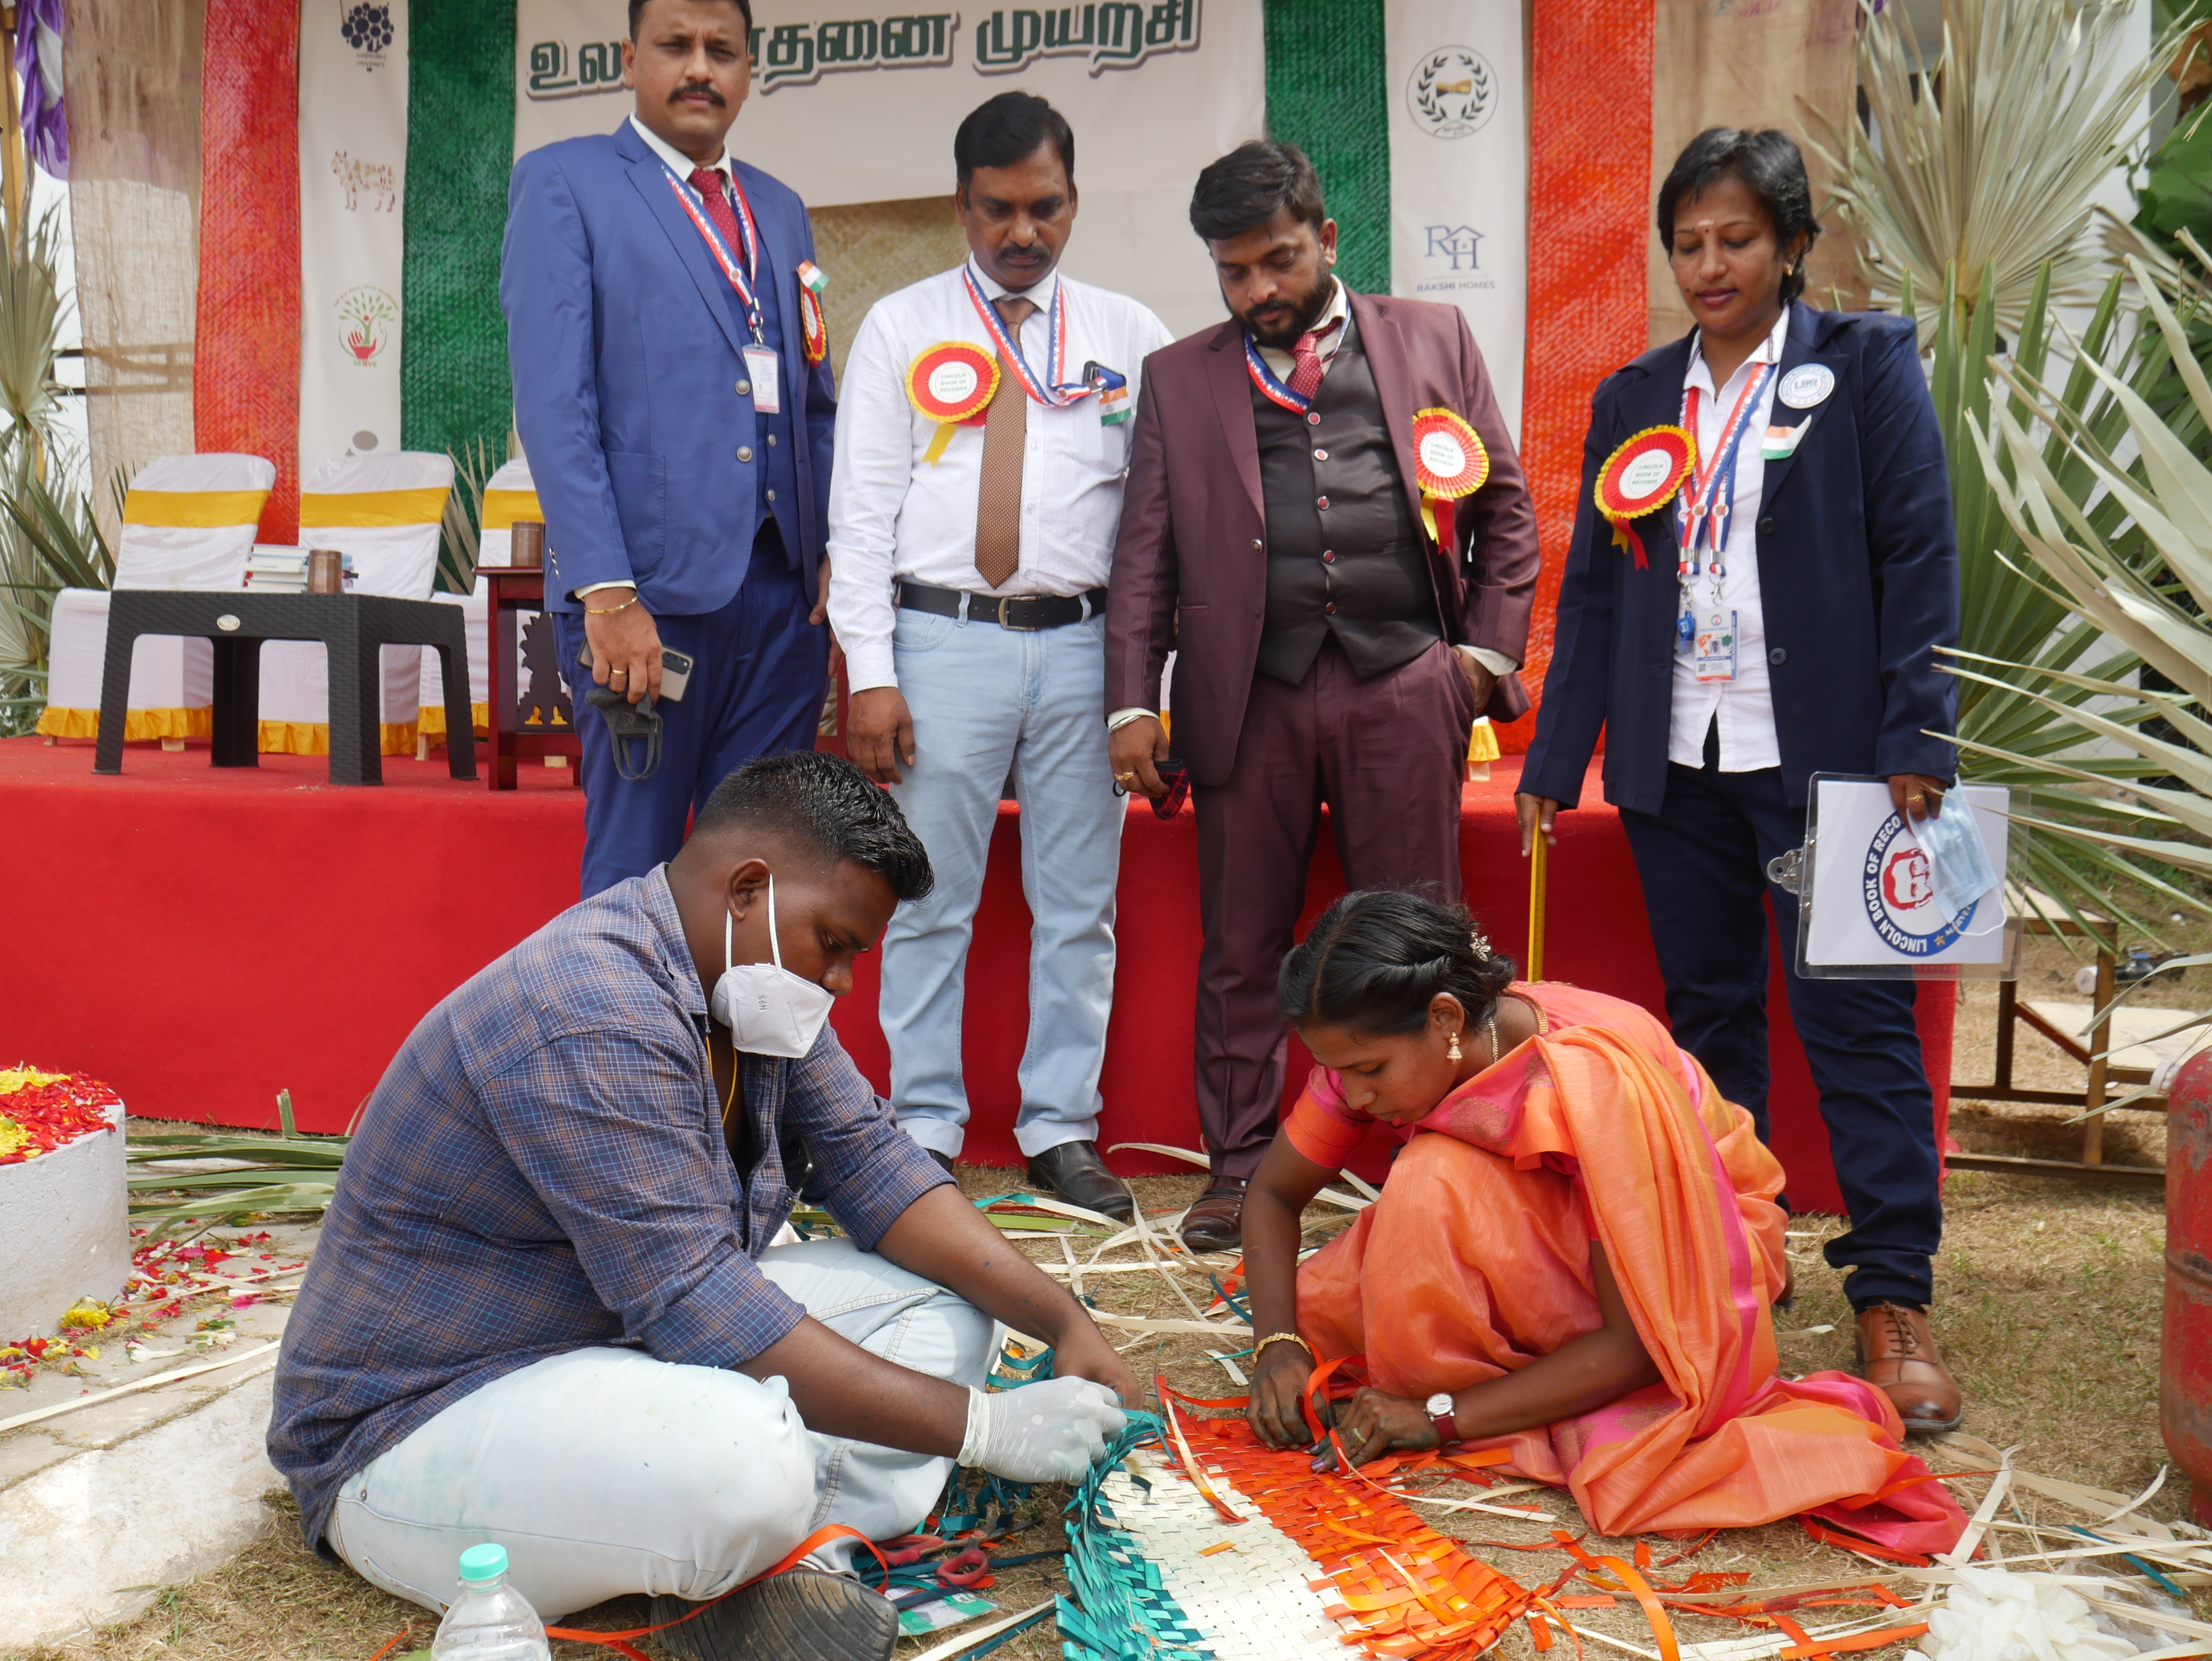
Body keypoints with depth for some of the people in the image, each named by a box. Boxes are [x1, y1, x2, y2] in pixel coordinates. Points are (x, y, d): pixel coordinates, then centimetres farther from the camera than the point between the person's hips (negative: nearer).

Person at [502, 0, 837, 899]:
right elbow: (551, 401, -7)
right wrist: (606, 592, -17)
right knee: (635, 869, 2)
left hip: (783, 587, 5)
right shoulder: (563, 182, 2)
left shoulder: (780, 209, 20)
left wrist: (834, 557, 5)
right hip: (650, 585, -5)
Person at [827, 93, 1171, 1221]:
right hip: (942, 639, -1)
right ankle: (926, 1129, 15)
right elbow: (862, 507, 3)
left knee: (1079, 906, 6)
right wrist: (870, 673, -6)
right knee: (929, 904, 3)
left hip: (1082, 643, 1)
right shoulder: (900, 328, 8)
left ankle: (1061, 1130, 17)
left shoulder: (1129, 335, 10)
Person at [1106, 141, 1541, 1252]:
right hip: (1248, 693, 1)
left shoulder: (1432, 339, 14)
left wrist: (1487, 651, 5)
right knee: (1240, 946, 5)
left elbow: (1505, 506, 14)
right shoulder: (1180, 378, 15)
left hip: (1406, 684, -1)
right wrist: (1133, 704, 2)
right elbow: (1143, 554, 10)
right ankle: (1239, 1166, 18)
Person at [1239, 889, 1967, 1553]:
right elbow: (1273, 1193, -4)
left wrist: (1439, 1414, -31)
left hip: (1688, 1264, -7)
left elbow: (1636, 1343, -30)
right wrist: (1279, 1342, -22)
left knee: (1437, 1185, -33)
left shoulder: (1593, 1083, -34)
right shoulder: (1379, 1052, -17)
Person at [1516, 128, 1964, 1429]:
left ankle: (1894, 1298, 2)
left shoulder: (1868, 364, 3)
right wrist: (1554, 761, 9)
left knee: (1857, 1017, -4)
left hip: (1821, 752, -4)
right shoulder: (1634, 398, 13)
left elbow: (1918, 557, -3)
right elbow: (1594, 587, 13)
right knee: (1708, 1014, 10)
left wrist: (1914, 740, -11)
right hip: (1677, 761, 4)